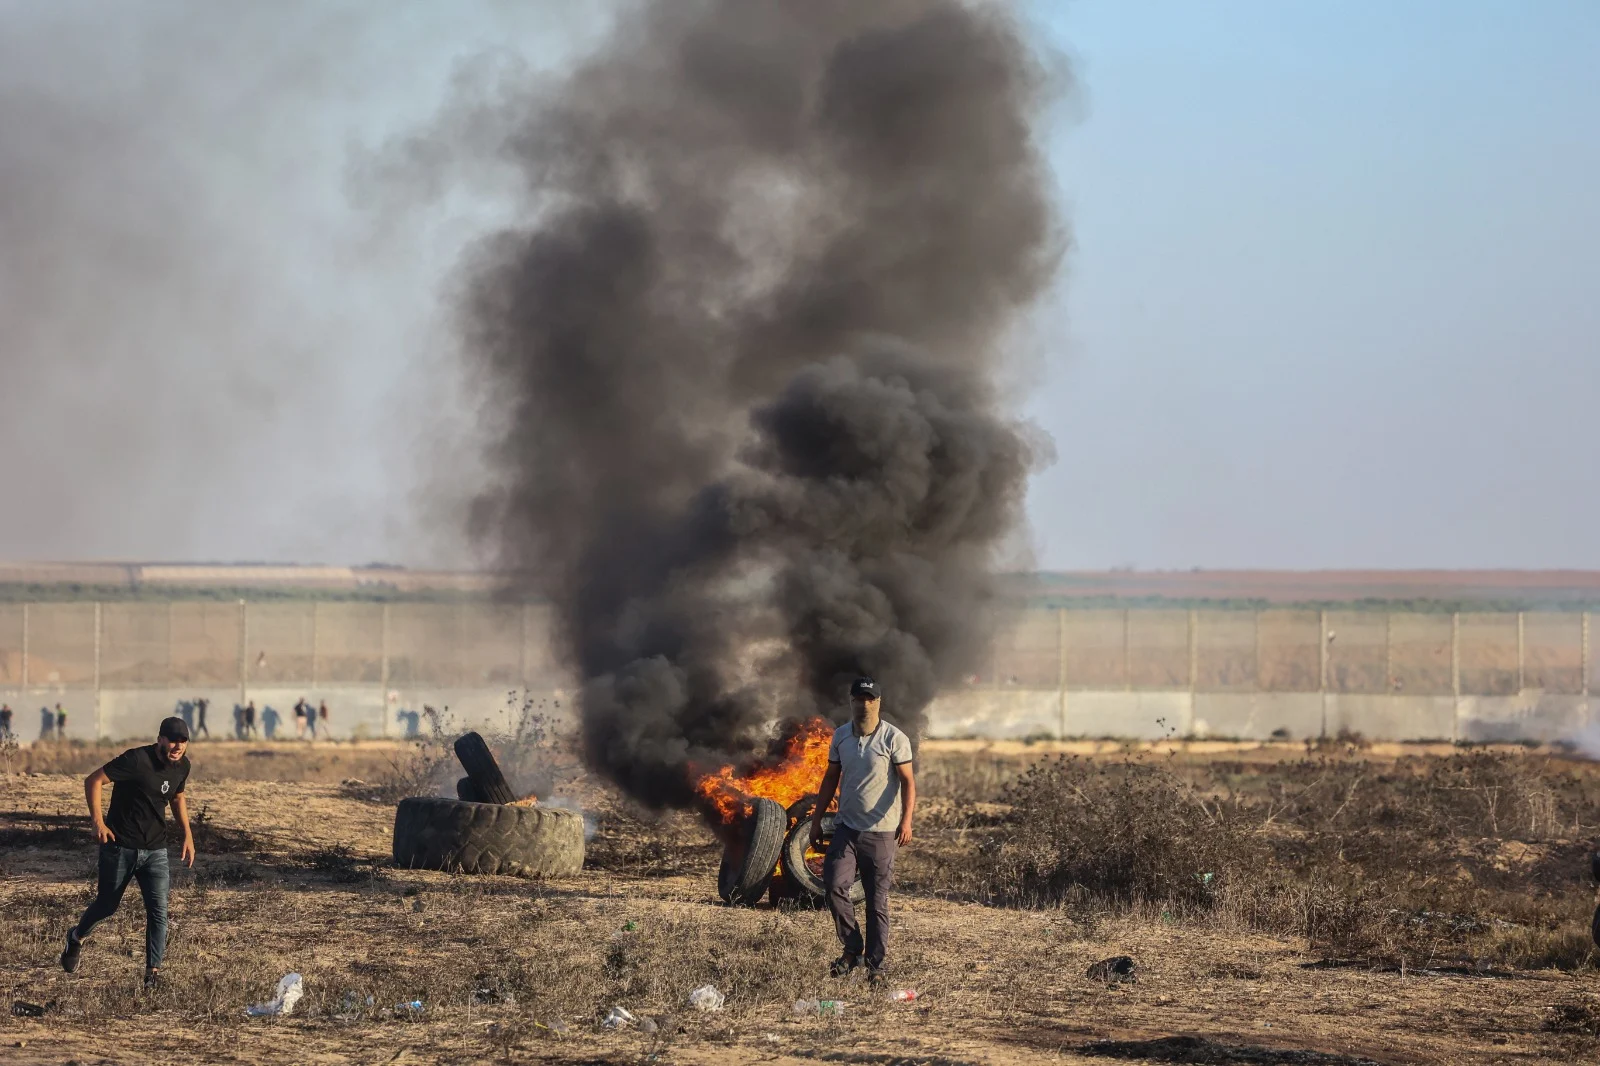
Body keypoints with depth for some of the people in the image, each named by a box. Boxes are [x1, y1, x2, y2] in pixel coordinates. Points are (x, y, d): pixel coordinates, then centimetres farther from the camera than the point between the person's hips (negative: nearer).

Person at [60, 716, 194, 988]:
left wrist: (187, 835, 14)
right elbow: (93, 781, -17)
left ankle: (153, 971, -6)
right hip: (120, 847, -4)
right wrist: (98, 822, -25)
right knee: (108, 904, 11)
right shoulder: (136, 760, -21)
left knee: (158, 910, -10)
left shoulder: (182, 766, 1)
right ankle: (76, 937, 41)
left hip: (155, 850, 4)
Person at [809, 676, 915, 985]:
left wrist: (906, 821, -24)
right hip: (846, 828, 4)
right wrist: (816, 820, 13)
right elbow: (831, 779, 16)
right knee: (835, 885, -12)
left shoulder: (894, 739, -7)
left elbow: (907, 782, -10)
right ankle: (852, 949, 3)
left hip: (881, 832, -4)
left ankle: (876, 962, 9)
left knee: (877, 900, 1)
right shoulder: (841, 736, 7)